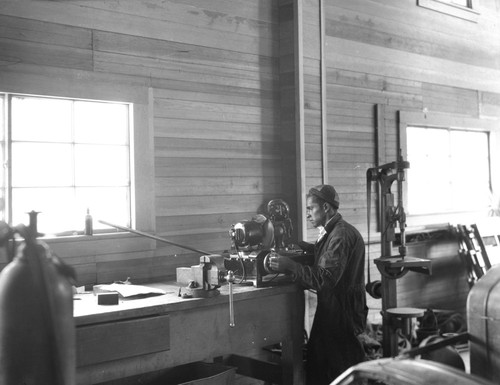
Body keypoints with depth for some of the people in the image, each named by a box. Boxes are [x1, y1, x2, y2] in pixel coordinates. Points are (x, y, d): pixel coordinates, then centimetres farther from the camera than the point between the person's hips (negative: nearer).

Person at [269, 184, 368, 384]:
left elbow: (326, 279, -24)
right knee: (316, 365, 13)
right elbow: (318, 268, 11)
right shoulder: (331, 232, 14)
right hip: (331, 310, 9)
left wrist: (290, 266, -22)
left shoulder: (342, 235, -17)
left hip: (342, 314, -9)